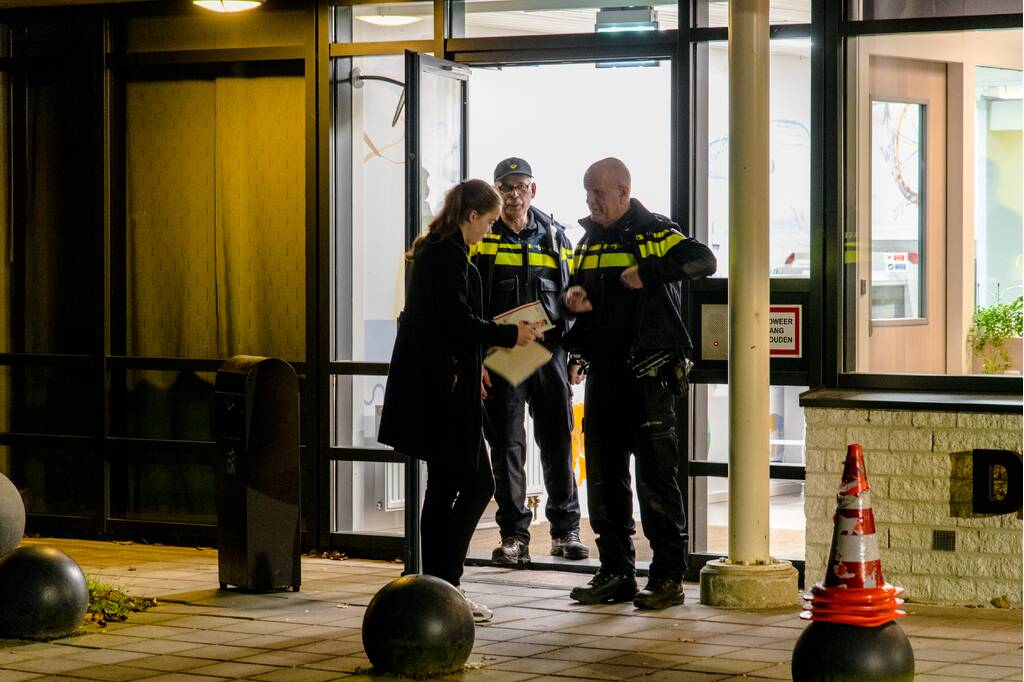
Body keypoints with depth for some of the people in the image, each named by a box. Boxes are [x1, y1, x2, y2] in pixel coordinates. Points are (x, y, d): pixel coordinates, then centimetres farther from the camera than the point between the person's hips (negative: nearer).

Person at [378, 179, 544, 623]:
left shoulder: (434, 250, 17)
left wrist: (475, 364, 25)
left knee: (444, 487, 12)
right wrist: (510, 335, -10)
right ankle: (442, 584, -4)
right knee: (476, 484, -6)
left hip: (431, 383, 11)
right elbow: (458, 321, -20)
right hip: (444, 386, -11)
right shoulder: (450, 254, -14)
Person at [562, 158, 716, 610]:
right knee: (604, 477, 9)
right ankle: (616, 573, 17)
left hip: (648, 374, -7)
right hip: (603, 375, 7)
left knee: (655, 477, -5)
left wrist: (647, 273, -29)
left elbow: (703, 261, -21)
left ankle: (668, 577, -1)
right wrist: (573, 297, 3)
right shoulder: (590, 240, 16)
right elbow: (578, 288, 26)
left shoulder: (654, 232, -6)